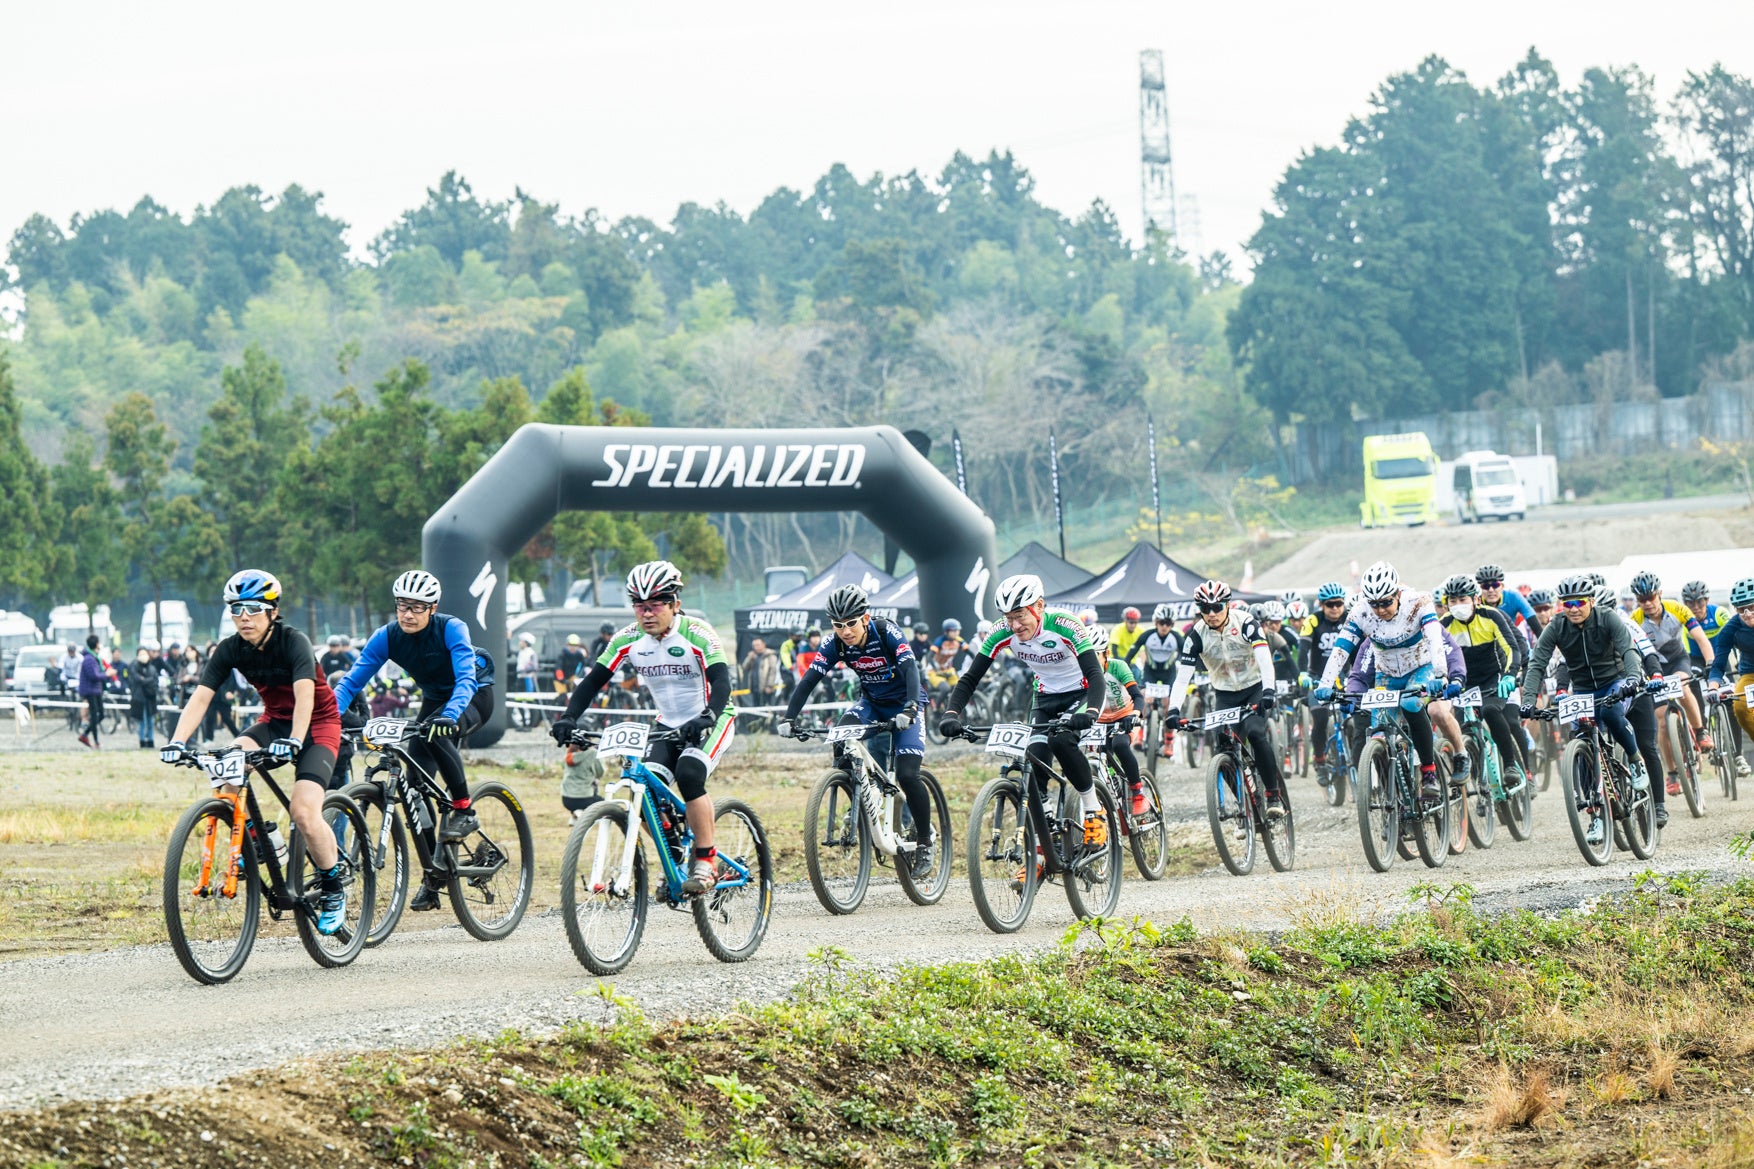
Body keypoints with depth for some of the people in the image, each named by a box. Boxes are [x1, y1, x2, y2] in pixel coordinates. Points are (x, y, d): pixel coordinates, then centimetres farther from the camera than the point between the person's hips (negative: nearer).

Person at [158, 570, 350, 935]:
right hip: (274, 720, 5)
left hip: (318, 724, -5)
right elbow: (200, 697, -19)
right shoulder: (230, 650, -11)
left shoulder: (293, 642, -24)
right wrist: (177, 742, -35)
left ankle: (333, 890, -2)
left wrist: (294, 741, -54)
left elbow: (304, 695, -38)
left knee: (304, 811, -24)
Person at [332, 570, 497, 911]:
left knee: (435, 733, -37)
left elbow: (466, 677, -39)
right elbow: (352, 681, -19)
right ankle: (433, 877, 0)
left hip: (474, 695, -5)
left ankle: (464, 810, -20)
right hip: (435, 699, 5)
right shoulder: (387, 637, -16)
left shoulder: (451, 629, -27)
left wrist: (450, 715, -57)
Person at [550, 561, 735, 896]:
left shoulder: (697, 634, -21)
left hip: (712, 722, -5)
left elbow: (721, 681, -31)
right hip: (668, 725, 5)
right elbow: (593, 680, -9)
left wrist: (706, 717, -50)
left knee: (689, 776, -31)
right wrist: (568, 718, -25)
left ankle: (706, 860, -17)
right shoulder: (628, 640, -8)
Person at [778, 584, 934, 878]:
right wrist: (789, 717, -33)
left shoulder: (886, 632, -26)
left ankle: (926, 840, 2)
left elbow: (910, 669, -37)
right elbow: (809, 679, -20)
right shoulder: (836, 643, -15)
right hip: (871, 704, 4)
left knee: (907, 775, -18)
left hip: (903, 706, -4)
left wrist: (910, 708, -54)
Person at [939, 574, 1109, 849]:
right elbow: (970, 678, -16)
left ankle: (1094, 811, -13)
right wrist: (951, 713, -35)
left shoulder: (1065, 627, -29)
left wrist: (1090, 712, -56)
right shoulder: (1003, 634, -18)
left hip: (1080, 695, -4)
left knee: (1060, 739, -32)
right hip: (1046, 699, 5)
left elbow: (1095, 674, -37)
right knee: (1035, 765, -14)